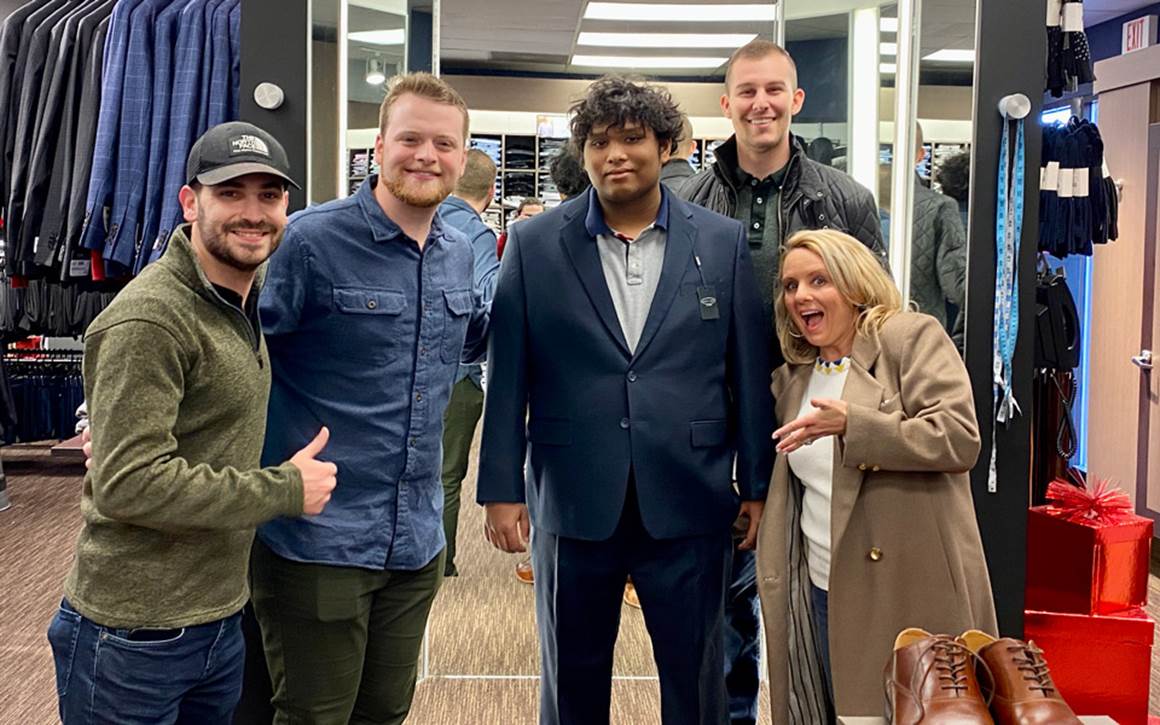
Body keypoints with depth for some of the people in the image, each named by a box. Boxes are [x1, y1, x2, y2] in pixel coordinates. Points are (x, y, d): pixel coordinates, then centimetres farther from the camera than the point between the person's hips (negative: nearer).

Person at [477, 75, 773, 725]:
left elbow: (751, 372, 3)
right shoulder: (534, 245, -1)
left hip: (689, 506, 0)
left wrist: (759, 485, 3)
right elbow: (508, 377, 1)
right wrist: (502, 487, -1)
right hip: (573, 504, 0)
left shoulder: (724, 242, 1)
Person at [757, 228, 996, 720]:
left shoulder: (912, 338, -5)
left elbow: (960, 439, -17)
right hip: (824, 593, 6)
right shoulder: (793, 377, 15)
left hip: (909, 594, -6)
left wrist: (853, 424, -23)